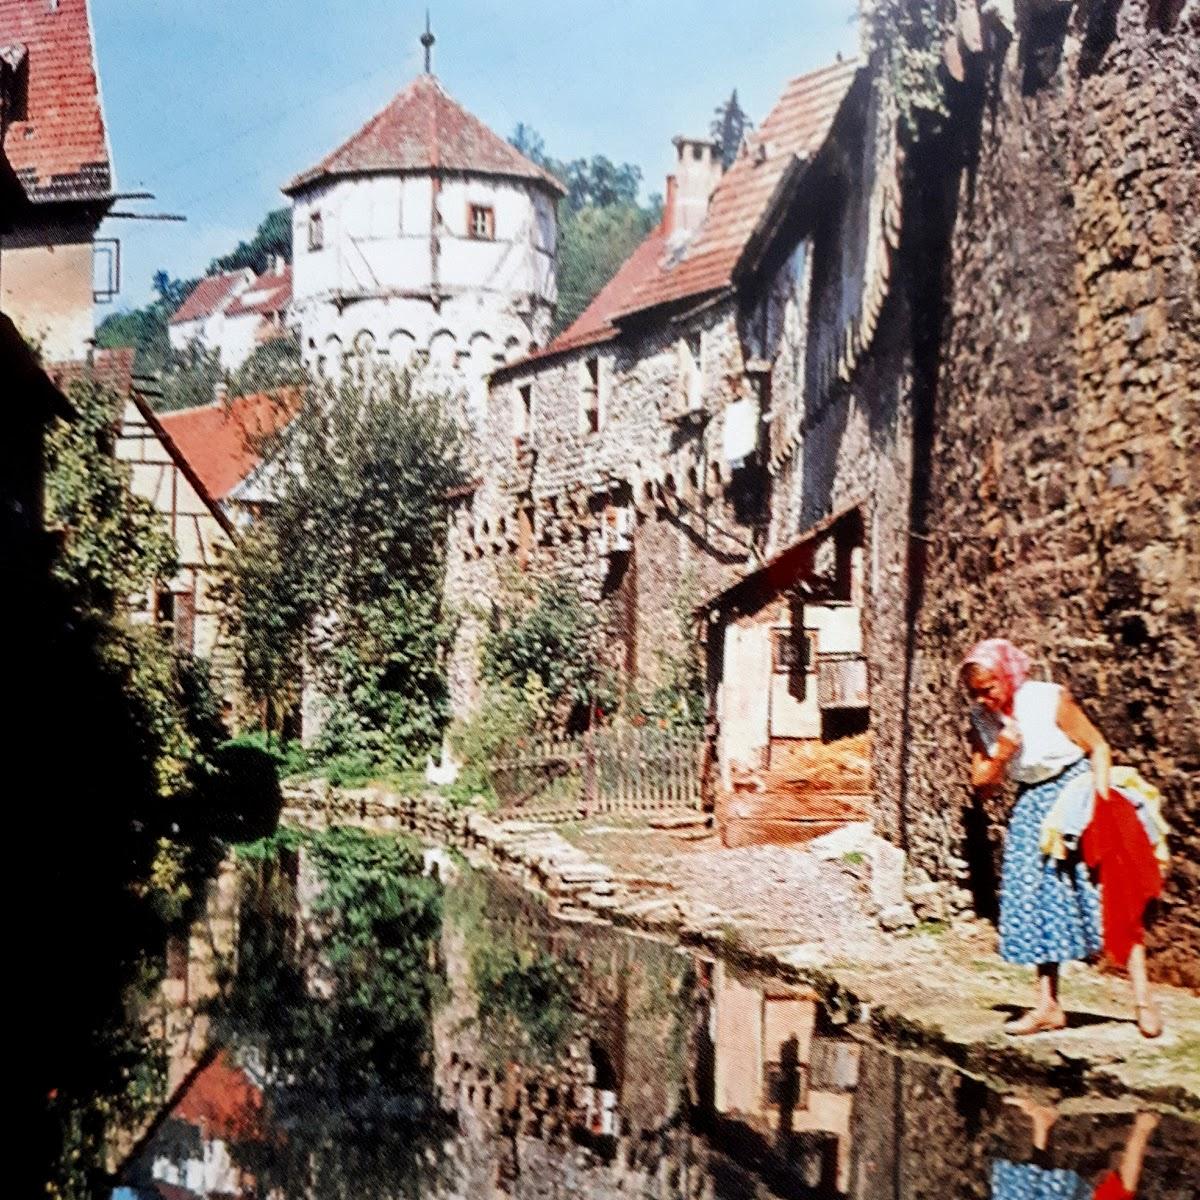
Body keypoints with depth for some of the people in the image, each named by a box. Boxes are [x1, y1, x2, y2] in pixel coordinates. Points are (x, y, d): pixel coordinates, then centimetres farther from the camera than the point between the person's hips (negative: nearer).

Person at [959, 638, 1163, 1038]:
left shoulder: (1051, 700, -16)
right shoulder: (982, 720, -1)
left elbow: (1098, 748, -9)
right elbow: (982, 784, 2)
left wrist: (1100, 801, -18)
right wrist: (1001, 754, -17)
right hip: (1032, 807, 5)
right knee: (1039, 904, 4)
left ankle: (1143, 998, -4)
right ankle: (1048, 1005, 10)